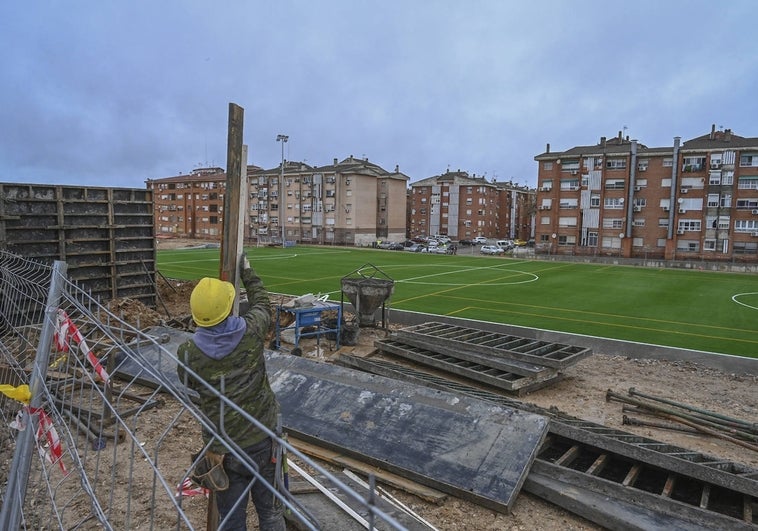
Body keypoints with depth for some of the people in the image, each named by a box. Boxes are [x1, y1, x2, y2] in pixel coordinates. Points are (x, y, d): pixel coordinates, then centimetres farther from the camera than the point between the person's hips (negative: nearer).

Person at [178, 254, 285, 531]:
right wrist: (248, 273, 21)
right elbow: (262, 304, 8)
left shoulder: (188, 352, -16)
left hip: (223, 448, 0)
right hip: (263, 440, 1)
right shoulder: (251, 332, -15)